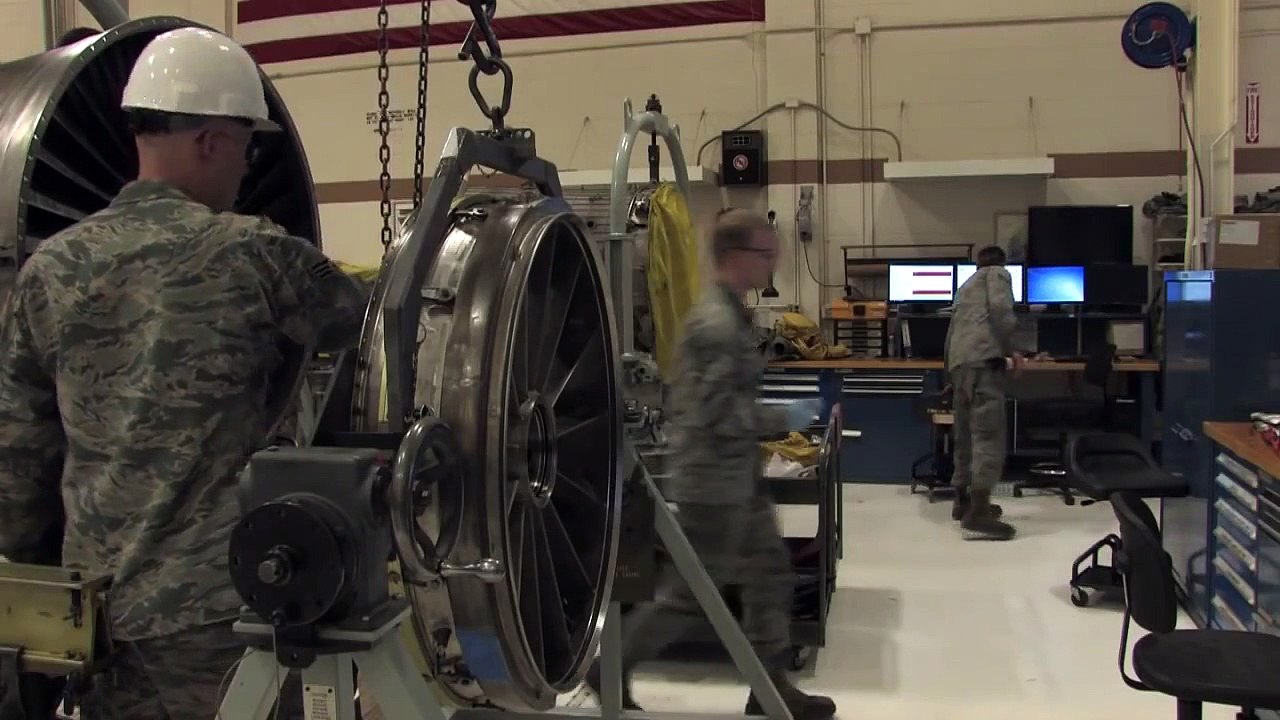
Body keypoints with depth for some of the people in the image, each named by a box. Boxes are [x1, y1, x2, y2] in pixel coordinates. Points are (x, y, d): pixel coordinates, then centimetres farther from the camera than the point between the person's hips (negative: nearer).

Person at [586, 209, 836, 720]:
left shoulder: (729, 313, 11)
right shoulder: (717, 323, -22)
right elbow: (718, 414, -25)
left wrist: (775, 422, 16)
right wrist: (785, 420, -16)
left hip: (738, 476, 10)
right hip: (713, 480, -10)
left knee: (770, 575, 15)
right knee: (688, 593, 2)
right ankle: (610, 671, 18)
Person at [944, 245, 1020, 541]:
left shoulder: (966, 286, 34)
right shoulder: (998, 274, 13)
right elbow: (1000, 310, -9)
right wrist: (1009, 350, 2)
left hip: (958, 363, 8)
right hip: (982, 359, -8)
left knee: (967, 435, 18)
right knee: (989, 435, -12)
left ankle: (964, 501, 28)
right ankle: (978, 515, -18)